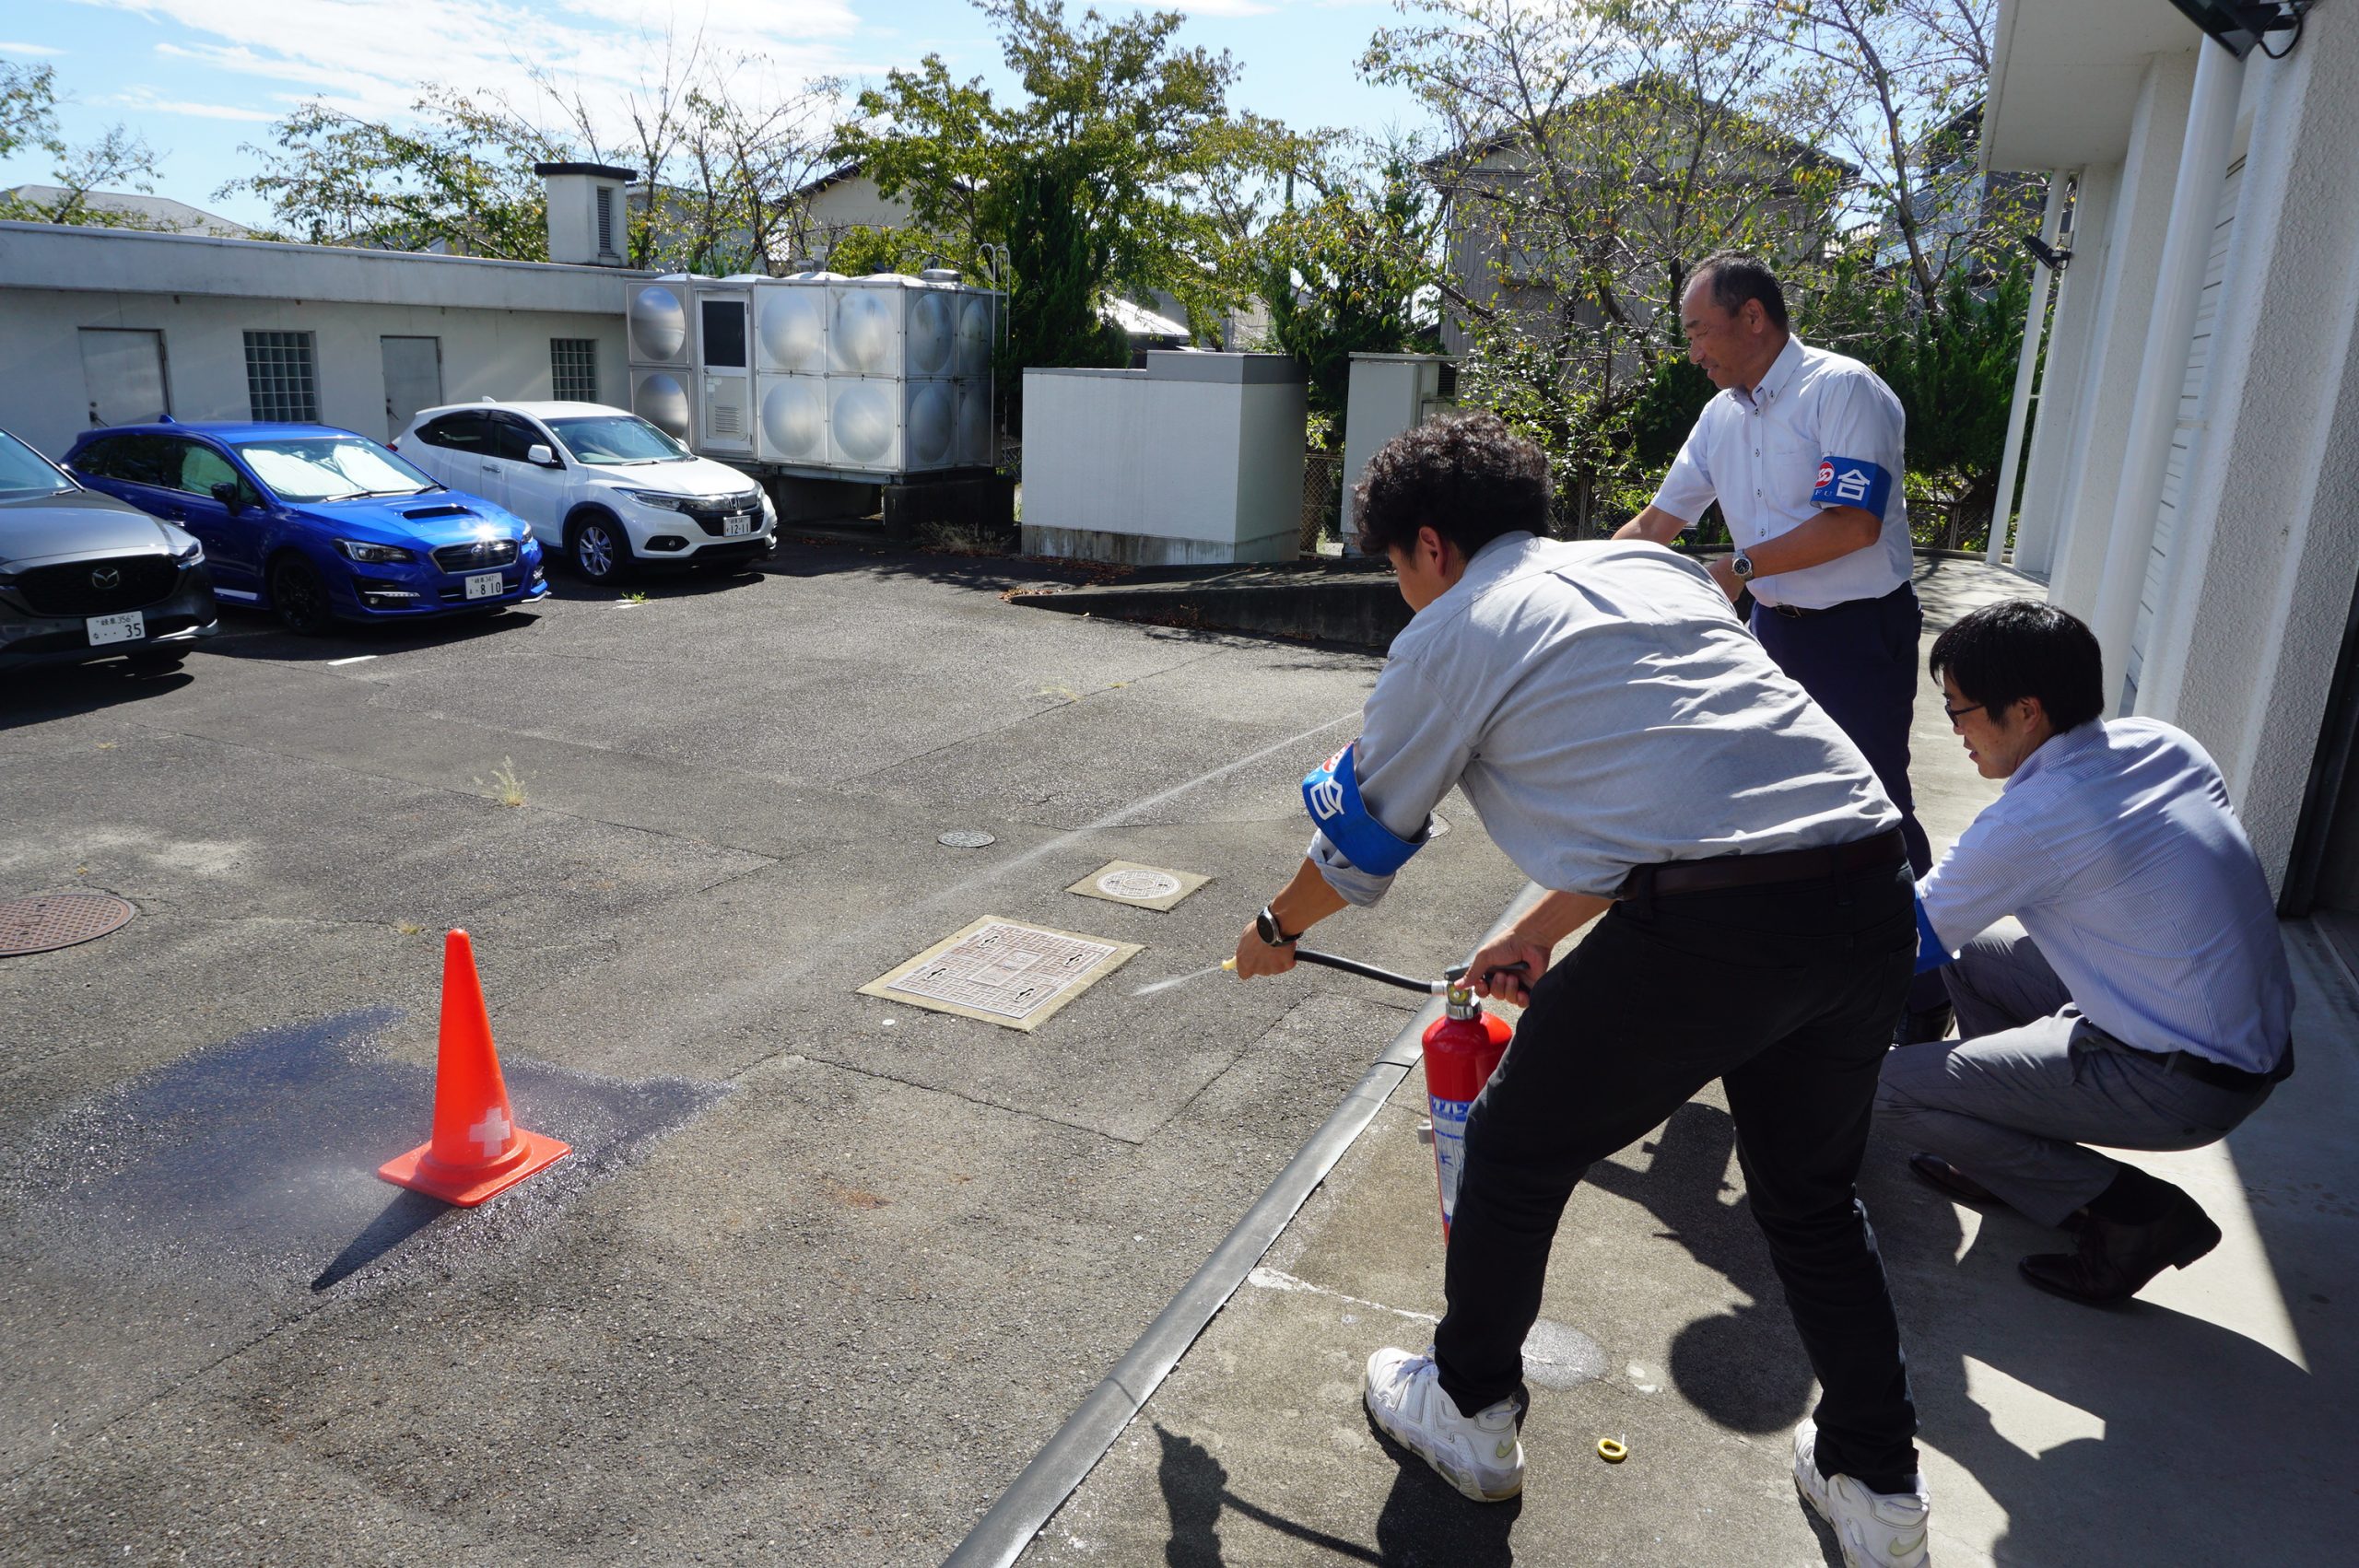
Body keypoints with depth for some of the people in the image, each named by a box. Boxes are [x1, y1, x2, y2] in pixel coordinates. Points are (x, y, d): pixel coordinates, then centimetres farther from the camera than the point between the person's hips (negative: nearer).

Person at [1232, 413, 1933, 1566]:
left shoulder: (1447, 638, 6)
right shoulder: (1656, 568, 24)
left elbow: (1358, 840, 18)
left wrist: (1277, 932, 39)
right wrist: (1539, 934, 39)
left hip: (1711, 925, -7)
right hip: (1872, 895, 7)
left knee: (1518, 1150, 18)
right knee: (1812, 1194, 29)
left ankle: (1470, 1414, 37)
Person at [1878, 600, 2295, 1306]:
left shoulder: (2031, 821, -23)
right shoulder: (2160, 743, 0)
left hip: (2189, 1083, -9)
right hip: (2258, 1036, 9)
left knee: (1895, 1085, -9)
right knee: (1968, 947, 16)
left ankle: (2129, 1209, 0)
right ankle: (2015, 1163, 21)